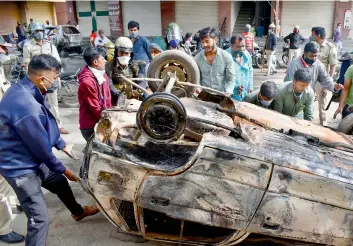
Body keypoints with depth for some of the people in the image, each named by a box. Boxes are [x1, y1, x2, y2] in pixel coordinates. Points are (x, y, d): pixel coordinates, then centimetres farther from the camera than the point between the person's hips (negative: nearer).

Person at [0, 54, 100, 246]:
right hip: (20, 167, -10)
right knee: (39, 218, -3)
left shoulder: (23, 89, -4)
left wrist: (62, 144, 18)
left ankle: (78, 212, 54)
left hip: (31, 158, 10)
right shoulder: (26, 106, -35)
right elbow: (41, 147, -23)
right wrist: (63, 169, -8)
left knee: (60, 183, 27)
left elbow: (45, 124, 11)